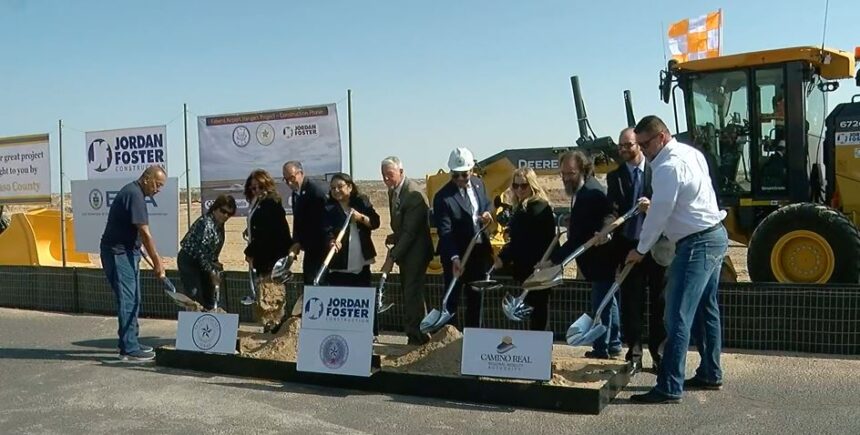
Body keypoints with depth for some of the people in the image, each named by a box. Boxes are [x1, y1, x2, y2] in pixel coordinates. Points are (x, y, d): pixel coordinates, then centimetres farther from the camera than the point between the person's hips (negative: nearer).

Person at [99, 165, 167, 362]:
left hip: (126, 252, 10)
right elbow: (144, 233, -22)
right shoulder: (134, 195, -18)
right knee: (127, 300, -8)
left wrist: (156, 259, 19)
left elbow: (139, 232, 20)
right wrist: (157, 261, -19)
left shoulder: (133, 192, 14)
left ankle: (130, 343, 23)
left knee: (133, 300, 15)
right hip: (119, 253, -10)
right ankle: (129, 349, -4)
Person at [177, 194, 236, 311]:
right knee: (195, 298, -14)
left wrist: (214, 262, 1)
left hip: (202, 263, 9)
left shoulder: (220, 225, 3)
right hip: (189, 262, -9)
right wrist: (212, 273, -21)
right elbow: (200, 251, -26)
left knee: (209, 298, 8)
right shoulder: (206, 223, -24)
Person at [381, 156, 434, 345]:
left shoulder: (413, 194, -22)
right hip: (404, 249, 9)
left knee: (412, 294, -7)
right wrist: (394, 236, 1)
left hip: (416, 251, -9)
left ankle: (417, 337, 2)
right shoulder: (393, 191, 7)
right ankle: (417, 336, 23)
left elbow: (410, 231, -23)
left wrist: (394, 255, -23)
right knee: (409, 294, 13)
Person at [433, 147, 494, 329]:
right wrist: (454, 258, -35)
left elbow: (487, 204, 18)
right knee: (452, 298, 2)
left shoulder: (478, 184, 0)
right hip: (455, 254, -6)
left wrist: (486, 213, -7)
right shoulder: (443, 197, -19)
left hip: (479, 250, 6)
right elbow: (445, 231, -24)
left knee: (476, 296, 15)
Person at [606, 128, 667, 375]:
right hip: (628, 245, 2)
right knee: (631, 302, 4)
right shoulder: (615, 176, 6)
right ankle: (634, 354, 13)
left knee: (658, 301, 8)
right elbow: (611, 210, 0)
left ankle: (658, 352, 19)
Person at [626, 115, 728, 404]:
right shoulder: (691, 153, 13)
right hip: (714, 236, 11)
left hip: (697, 243, -11)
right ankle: (710, 374, 28)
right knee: (706, 310, 18)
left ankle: (669, 388, -7)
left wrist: (640, 250, -4)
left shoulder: (668, 167, -18)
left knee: (678, 317, -9)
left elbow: (659, 214, -15)